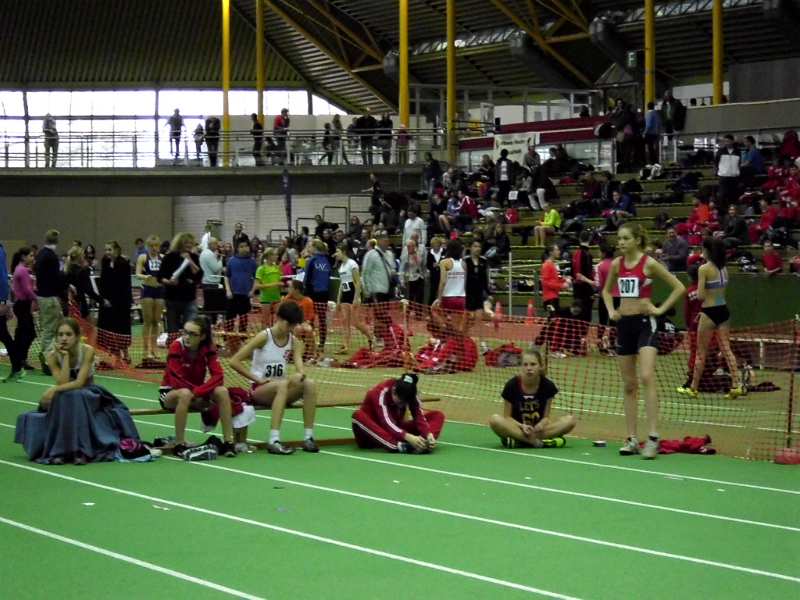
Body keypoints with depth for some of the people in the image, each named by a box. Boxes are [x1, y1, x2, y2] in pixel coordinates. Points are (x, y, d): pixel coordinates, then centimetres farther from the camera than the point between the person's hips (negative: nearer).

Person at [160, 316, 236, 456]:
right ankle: (179, 445, -30)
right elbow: (176, 381, -22)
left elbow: (218, 376, -17)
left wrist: (197, 391, -31)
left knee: (222, 391, -23)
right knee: (185, 394, -39)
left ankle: (228, 442, -21)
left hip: (196, 394, 4)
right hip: (170, 393, -4)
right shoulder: (176, 346, -19)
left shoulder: (208, 348, -9)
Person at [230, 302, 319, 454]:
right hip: (259, 390, -5)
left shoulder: (294, 341, 3)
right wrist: (257, 379, -18)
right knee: (282, 384, -37)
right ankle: (274, 441, -43)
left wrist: (299, 375, -36)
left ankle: (308, 437, -21)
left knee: (310, 383, -22)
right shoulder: (264, 337, -11)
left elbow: (300, 369, -12)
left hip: (282, 388, 5)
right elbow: (234, 362, -15)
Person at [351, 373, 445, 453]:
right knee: (358, 415, -40)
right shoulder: (381, 392, -25)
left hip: (396, 431, 4)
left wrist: (428, 435, -39)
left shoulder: (411, 394, -11)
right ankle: (398, 446, -51)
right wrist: (408, 437, -51)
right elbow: (385, 421, -37)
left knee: (438, 415, -10)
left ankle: (424, 444, -41)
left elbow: (419, 417, -19)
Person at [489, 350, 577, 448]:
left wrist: (541, 425, -23)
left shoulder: (548, 386, -6)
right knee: (494, 419, -31)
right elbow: (507, 417, -4)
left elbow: (546, 417, 0)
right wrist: (522, 426, -23)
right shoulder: (512, 385, -10)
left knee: (571, 420, -21)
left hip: (537, 429, 2)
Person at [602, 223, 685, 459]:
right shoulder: (617, 264, 7)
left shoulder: (649, 263, -7)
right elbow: (606, 291, 24)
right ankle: (631, 439, 12)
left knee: (647, 377, -21)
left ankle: (653, 437, -23)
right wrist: (611, 310, 8)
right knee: (629, 384, 8)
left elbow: (679, 287, -4)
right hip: (624, 323, 6)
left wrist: (661, 309, -9)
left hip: (644, 322, -6)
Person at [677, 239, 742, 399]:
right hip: (724, 310, 6)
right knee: (726, 349, 5)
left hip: (709, 312, -6)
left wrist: (696, 295, 5)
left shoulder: (704, 269, -13)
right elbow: (723, 289, 11)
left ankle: (693, 388, 14)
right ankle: (736, 385, -4)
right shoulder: (723, 268, 7)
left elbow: (700, 296, -15)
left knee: (701, 353, 5)